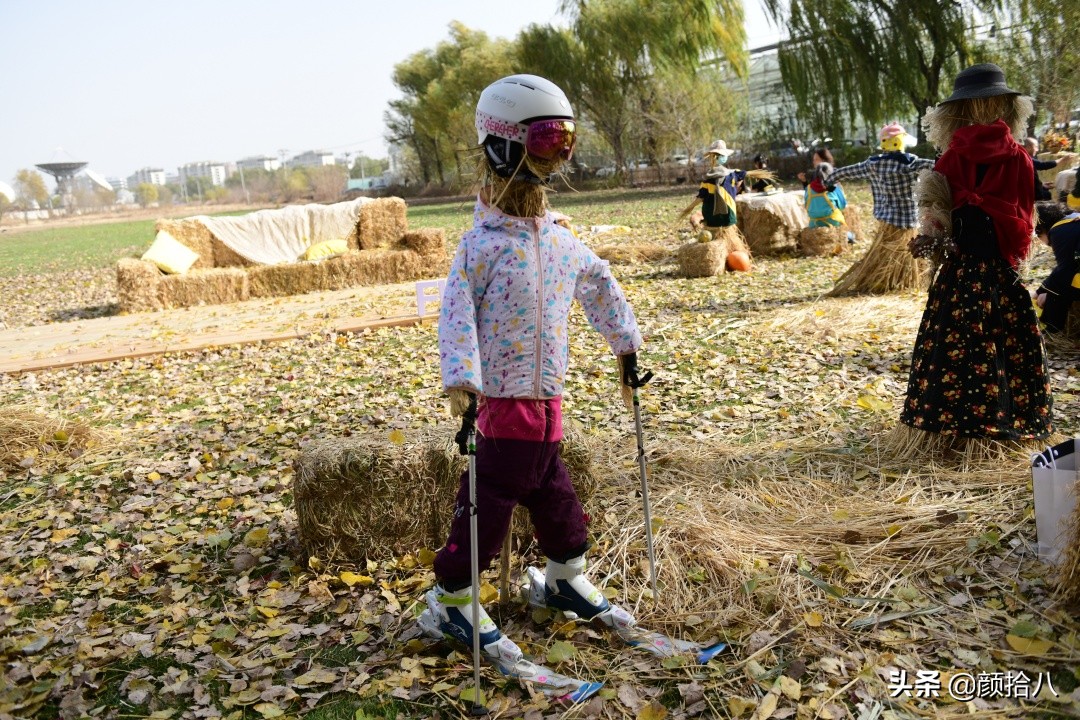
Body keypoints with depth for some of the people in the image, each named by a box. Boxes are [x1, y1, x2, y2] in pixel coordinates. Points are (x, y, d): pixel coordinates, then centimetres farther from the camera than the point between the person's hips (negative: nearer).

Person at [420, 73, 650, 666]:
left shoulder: (559, 240, 10)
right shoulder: (482, 244, -12)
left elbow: (599, 285, 25)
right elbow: (456, 315, -21)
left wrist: (625, 345, 29)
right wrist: (461, 381, -32)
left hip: (547, 400, 7)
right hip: (502, 400, -7)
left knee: (554, 496, 18)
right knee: (488, 504, 1)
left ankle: (567, 580, 39)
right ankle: (450, 602, 17)